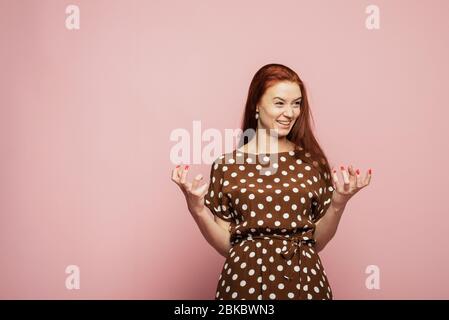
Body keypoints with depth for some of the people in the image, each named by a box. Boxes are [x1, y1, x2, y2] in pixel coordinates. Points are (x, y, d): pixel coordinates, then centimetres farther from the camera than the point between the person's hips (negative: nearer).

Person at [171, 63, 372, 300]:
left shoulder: (312, 162, 1)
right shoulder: (227, 165, -2)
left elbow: (317, 242, 3)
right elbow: (225, 245, -1)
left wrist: (339, 203, -11)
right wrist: (196, 207, -14)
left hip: (304, 279, 1)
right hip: (245, 280, -1)